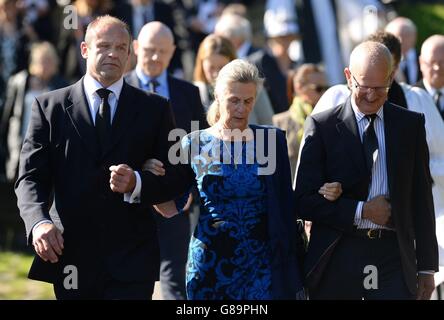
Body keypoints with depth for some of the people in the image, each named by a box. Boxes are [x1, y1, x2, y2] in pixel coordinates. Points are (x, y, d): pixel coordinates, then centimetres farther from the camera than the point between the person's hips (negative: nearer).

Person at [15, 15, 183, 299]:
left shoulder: (155, 109, 8)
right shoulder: (50, 106, 6)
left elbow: (175, 180, 7)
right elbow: (31, 178, 2)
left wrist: (135, 183, -15)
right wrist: (39, 222, -18)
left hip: (131, 263, -1)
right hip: (71, 259, 1)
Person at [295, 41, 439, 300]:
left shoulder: (411, 125, 9)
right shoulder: (322, 126, 1)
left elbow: (422, 199, 11)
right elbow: (304, 201, -2)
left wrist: (426, 267, 9)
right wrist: (361, 211, -12)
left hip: (394, 256, 1)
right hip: (338, 257, -1)